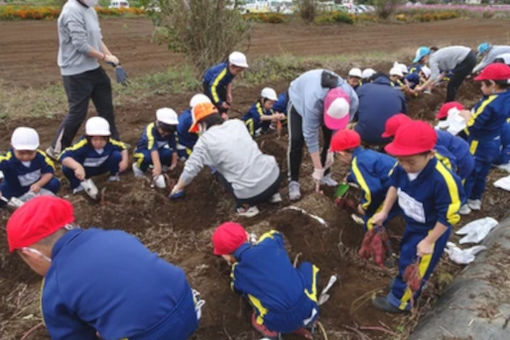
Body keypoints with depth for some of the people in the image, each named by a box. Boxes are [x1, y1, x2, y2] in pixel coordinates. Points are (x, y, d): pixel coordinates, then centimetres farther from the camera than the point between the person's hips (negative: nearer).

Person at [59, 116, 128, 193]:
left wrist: (124, 160, -21)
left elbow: (122, 147, -2)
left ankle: (114, 176, 9)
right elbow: (63, 156, -48)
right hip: (84, 170, -2)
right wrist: (78, 167, -66)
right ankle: (77, 186, 1)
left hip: (102, 167, 2)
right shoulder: (82, 145, -37)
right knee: (67, 168, -32)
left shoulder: (110, 143, -24)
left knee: (117, 155, -22)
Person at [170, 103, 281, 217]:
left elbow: (191, 169, 1)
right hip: (274, 177, 5)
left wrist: (178, 188, 19)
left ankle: (246, 206, 11)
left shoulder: (205, 140, -4)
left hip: (251, 193, -5)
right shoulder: (237, 123, 10)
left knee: (218, 169, 19)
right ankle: (272, 194, 24)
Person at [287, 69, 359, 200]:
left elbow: (342, 128, -19)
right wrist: (318, 169, -37)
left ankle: (325, 175, 11)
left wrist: (332, 150, -19)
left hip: (325, 96, 4)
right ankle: (293, 182, -9)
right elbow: (311, 135, -41)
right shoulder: (314, 101, -48)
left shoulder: (352, 99, -34)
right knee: (296, 140, -17)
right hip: (300, 98, -4)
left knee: (331, 137, -7)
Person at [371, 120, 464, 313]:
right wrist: (384, 213, 5)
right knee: (406, 255, 29)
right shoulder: (403, 167, -22)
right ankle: (405, 289, 57)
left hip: (430, 231, -7)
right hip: (411, 224, 7)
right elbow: (394, 186, 1)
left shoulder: (442, 181, -40)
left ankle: (398, 301, 35)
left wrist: (429, 242, -18)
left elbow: (448, 217, -27)